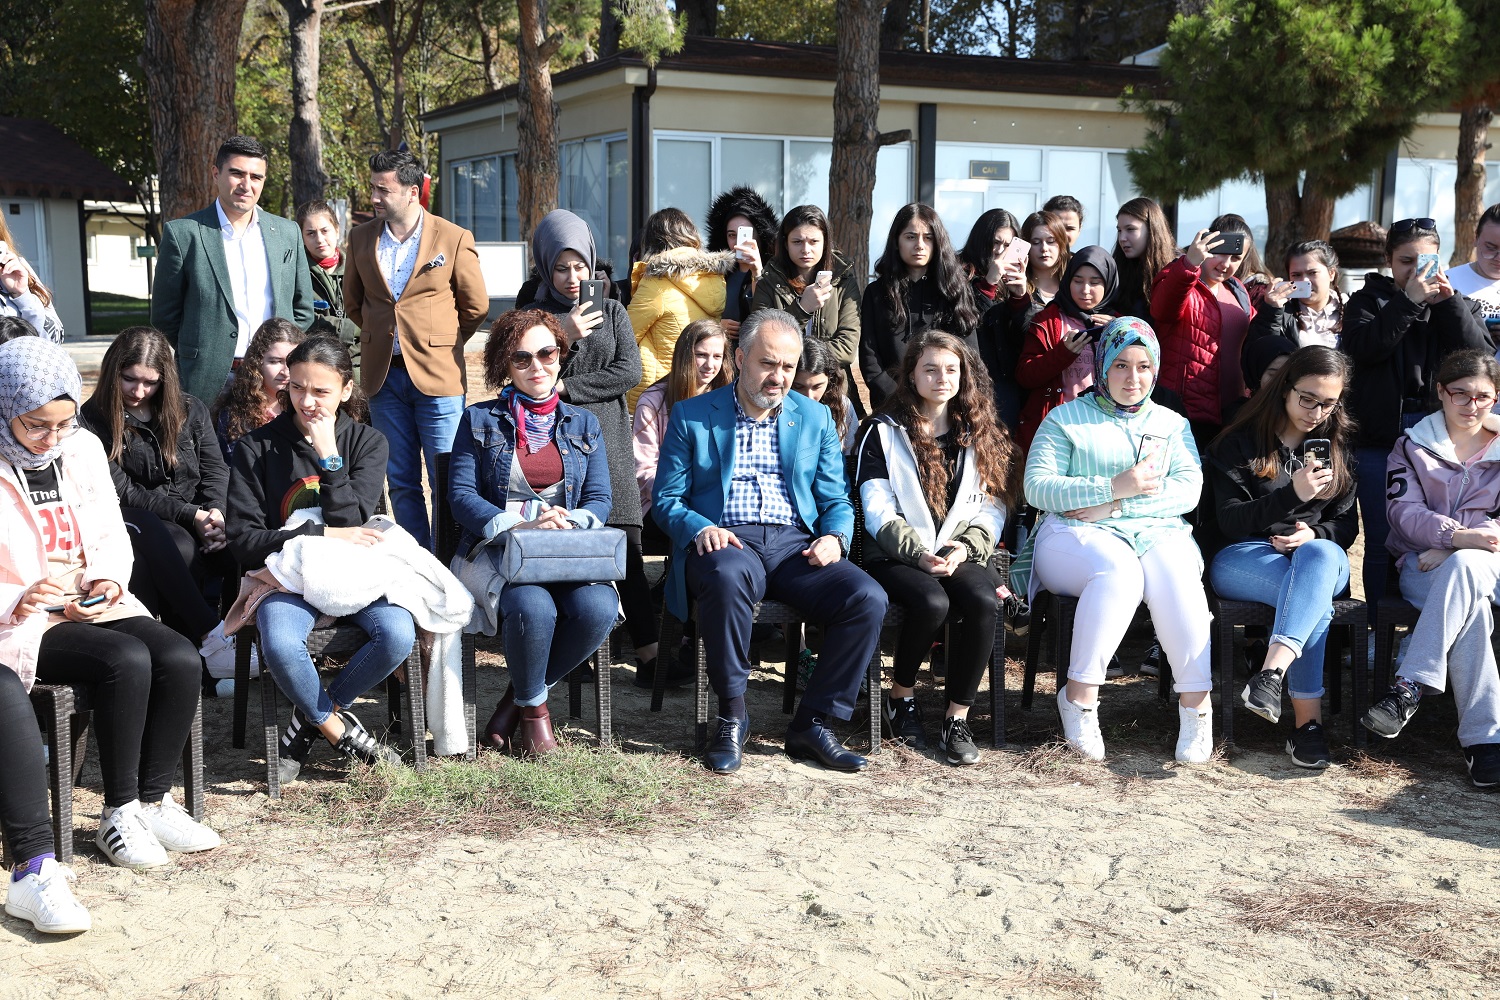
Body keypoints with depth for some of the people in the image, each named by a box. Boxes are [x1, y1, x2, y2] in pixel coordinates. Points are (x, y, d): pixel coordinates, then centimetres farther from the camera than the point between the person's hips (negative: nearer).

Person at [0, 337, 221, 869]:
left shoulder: (83, 448, 8)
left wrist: (106, 578, -5)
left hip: (94, 605, 6)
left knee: (181, 659, -21)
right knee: (127, 661, -30)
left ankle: (152, 801, -6)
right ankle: (119, 814, -15)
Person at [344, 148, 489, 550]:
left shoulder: (454, 239, -4)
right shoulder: (361, 238, 7)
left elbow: (476, 306, 6)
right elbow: (352, 300, 21)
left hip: (437, 376, -4)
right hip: (383, 375, 4)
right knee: (401, 483, 8)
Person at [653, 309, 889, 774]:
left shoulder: (816, 418, 18)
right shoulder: (691, 416, 10)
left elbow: (836, 501, 16)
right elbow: (666, 500, 6)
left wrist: (834, 538, -7)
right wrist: (700, 528, -15)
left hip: (795, 546, 3)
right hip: (725, 543, -3)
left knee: (868, 598, -25)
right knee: (729, 575, -40)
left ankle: (812, 723, -12)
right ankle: (731, 718, -22)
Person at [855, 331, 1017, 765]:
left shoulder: (979, 434, 17)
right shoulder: (884, 431, 7)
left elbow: (993, 507, 9)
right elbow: (877, 512, -2)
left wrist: (965, 547, -10)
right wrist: (921, 553, -16)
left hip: (961, 555, 3)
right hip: (897, 556, -2)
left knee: (982, 602, -30)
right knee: (932, 602, -33)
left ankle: (957, 719, -18)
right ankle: (901, 695, -6)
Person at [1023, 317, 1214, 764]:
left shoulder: (1171, 423, 22)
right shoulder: (1067, 418, 13)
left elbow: (1189, 489, 5)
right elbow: (1037, 488, 0)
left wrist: (1113, 507, -9)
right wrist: (1113, 486, -12)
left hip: (1158, 532, 2)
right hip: (1076, 537, -2)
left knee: (1175, 575, -33)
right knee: (1119, 570, -37)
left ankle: (1195, 701, -32)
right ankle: (1080, 696, -31)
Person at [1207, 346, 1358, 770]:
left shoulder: (1339, 445, 16)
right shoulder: (1241, 442, 5)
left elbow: (1346, 524, 12)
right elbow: (1229, 521, -5)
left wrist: (1315, 535, -12)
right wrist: (1291, 495, -19)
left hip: (1321, 557, 2)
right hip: (1244, 558, -2)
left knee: (1321, 555, -38)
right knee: (1313, 596, -36)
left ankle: (1272, 671, -53)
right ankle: (1308, 720, -42)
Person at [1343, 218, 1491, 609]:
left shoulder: (1458, 305, 13)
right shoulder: (1368, 301, 8)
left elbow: (1480, 355, -4)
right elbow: (1360, 349, -12)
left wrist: (1447, 302, -10)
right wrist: (1408, 301, -16)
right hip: (1379, 439, -1)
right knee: (1382, 539, 2)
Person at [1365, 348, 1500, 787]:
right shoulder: (1413, 446, 12)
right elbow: (1405, 512, -2)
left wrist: (1455, 552, -14)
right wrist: (1457, 536, -22)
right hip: (1423, 561, 0)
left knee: (1463, 570, -39)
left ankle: (1411, 687, -44)